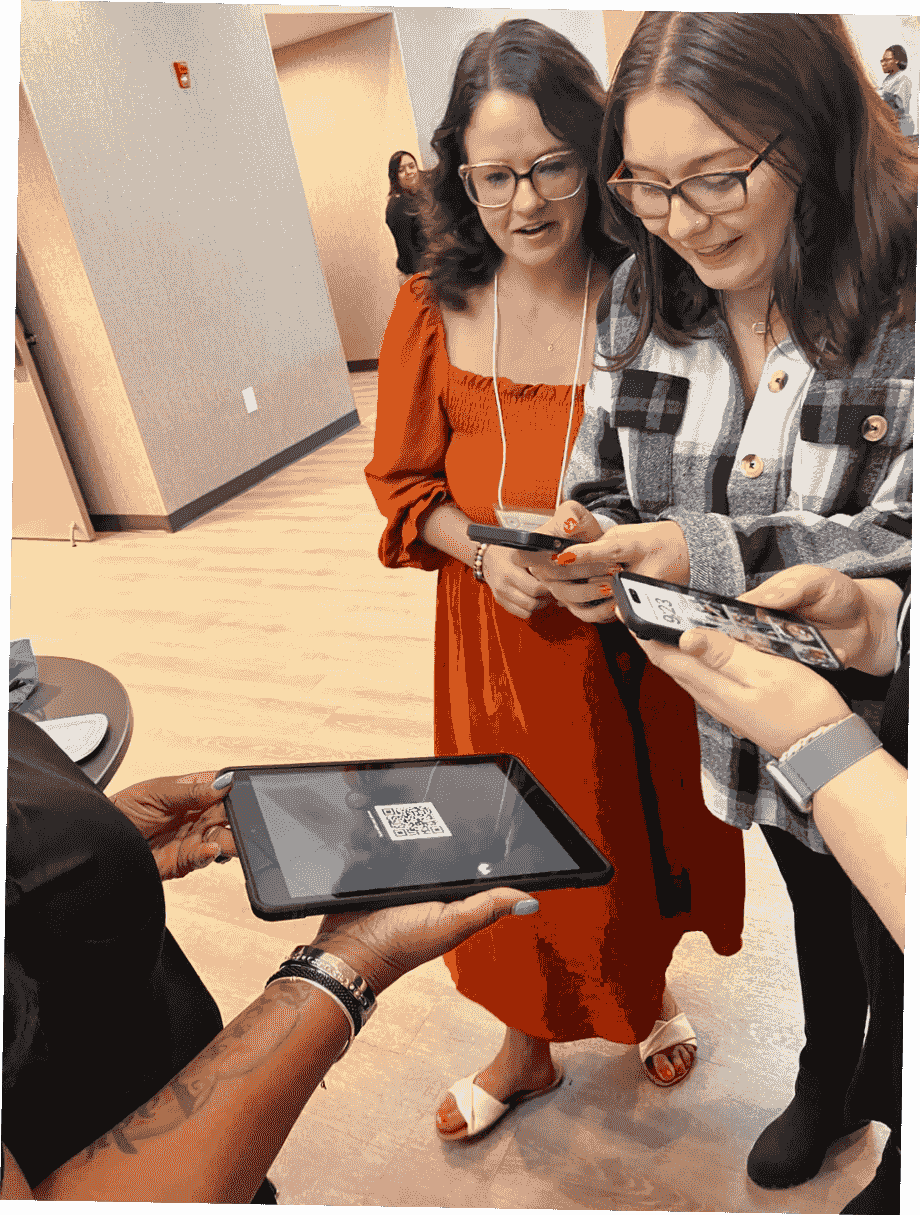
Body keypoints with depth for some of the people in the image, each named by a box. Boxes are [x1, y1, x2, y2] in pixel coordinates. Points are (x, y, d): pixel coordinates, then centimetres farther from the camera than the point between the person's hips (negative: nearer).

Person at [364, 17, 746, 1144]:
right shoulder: (431, 310, -5)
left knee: (641, 832, 20)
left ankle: (651, 991, 55)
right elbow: (402, 480, 2)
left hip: (635, 637, 0)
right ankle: (528, 1045, 46)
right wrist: (484, 551, -15)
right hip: (494, 639, 1)